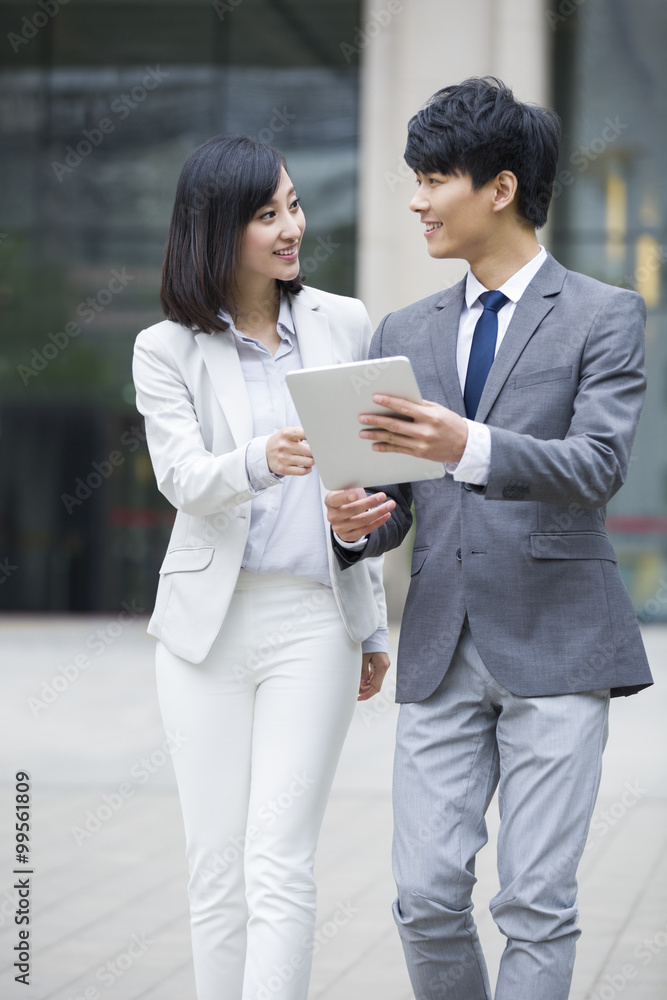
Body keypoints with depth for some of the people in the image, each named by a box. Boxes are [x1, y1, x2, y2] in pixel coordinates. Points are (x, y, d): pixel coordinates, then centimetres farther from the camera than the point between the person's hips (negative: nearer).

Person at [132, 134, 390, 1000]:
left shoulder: (344, 325, 7)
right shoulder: (167, 351, 2)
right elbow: (181, 477, -12)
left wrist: (375, 625, 13)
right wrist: (259, 461, -33)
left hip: (316, 619, 0)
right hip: (210, 621, 0)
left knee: (279, 864, -9)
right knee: (216, 865, 5)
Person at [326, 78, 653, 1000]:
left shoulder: (604, 317, 0)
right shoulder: (405, 334, 15)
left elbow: (599, 466, -14)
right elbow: (397, 496, 17)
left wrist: (470, 448, -32)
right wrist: (358, 521, -8)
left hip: (554, 646, -4)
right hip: (440, 649, 4)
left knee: (537, 904, -4)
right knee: (428, 898, 0)